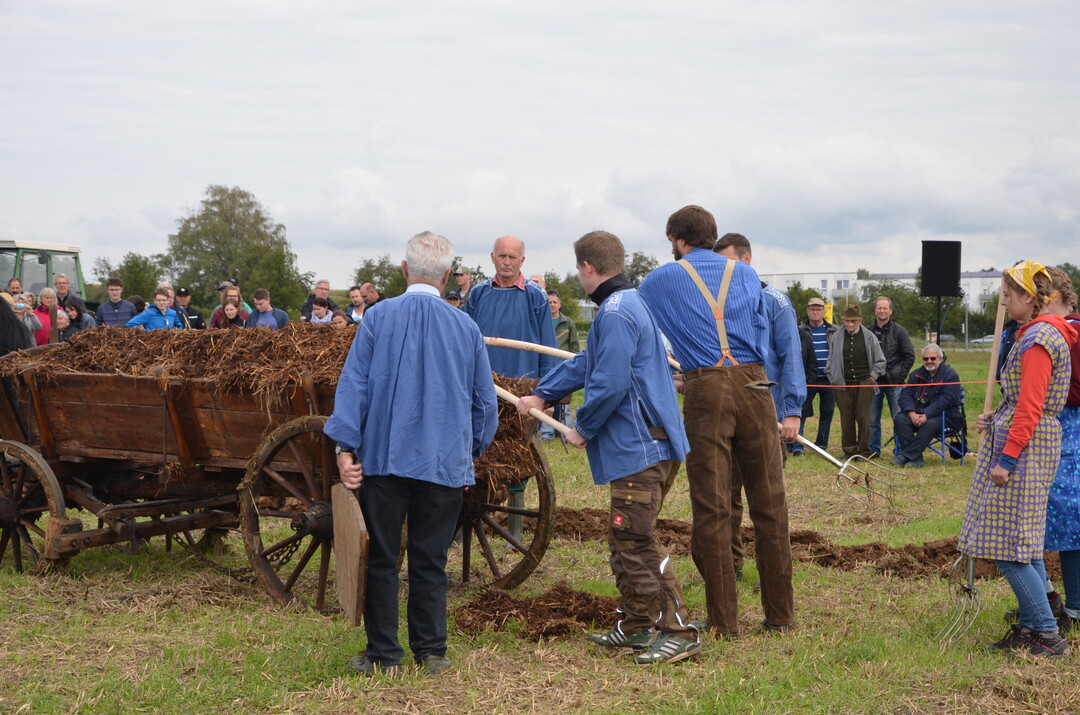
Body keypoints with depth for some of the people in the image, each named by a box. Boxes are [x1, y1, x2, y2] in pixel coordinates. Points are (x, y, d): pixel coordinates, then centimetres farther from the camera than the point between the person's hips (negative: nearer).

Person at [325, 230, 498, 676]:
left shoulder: (378, 317, -3)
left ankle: (383, 654, 11)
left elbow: (354, 384, -6)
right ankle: (430, 652, 14)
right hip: (446, 462, 1)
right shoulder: (466, 328, 2)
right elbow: (485, 400, 10)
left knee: (382, 558, 7)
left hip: (384, 457, -1)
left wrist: (346, 446, -3)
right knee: (430, 560, 10)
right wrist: (473, 448, 23)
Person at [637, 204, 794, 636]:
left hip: (705, 390, -2)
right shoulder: (746, 275, 18)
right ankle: (780, 614, 10)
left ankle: (723, 620, 3)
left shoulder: (661, 280, 12)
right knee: (769, 503, 6)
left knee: (712, 508, 1)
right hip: (754, 383, 2)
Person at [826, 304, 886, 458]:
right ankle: (849, 450, 10)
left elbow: (880, 361, 11)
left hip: (864, 384, -1)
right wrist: (832, 378, 5)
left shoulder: (869, 337, 3)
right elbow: (831, 360, 14)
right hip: (843, 385, 1)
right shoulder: (836, 337, 6)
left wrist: (873, 376, 2)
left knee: (863, 418, -2)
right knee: (846, 419, 2)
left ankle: (864, 451, 6)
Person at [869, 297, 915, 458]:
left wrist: (900, 375, -6)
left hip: (894, 383, -3)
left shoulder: (899, 331, 1)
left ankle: (901, 451, 2)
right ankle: (873, 450, 15)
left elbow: (910, 356, 2)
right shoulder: (868, 332, 8)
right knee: (872, 419, 6)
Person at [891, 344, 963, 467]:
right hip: (917, 414, 5)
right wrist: (912, 414, -19)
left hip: (943, 416, -5)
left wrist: (926, 415, -24)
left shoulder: (950, 375, -3)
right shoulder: (916, 375, 14)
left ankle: (905, 456, -34)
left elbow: (947, 400, -16)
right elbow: (905, 394, 2)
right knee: (899, 419, -24)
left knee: (930, 424, -37)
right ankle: (916, 459, -30)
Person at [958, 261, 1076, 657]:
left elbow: (1030, 406, -21)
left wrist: (1006, 459, -21)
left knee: (1009, 546, -9)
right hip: (1034, 439, 11)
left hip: (1025, 446, -11)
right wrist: (998, 419, 15)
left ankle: (1048, 635, -6)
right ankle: (1030, 627, 17)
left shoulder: (1037, 339, -16)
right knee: (1025, 544, 13)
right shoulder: (1039, 333, 16)